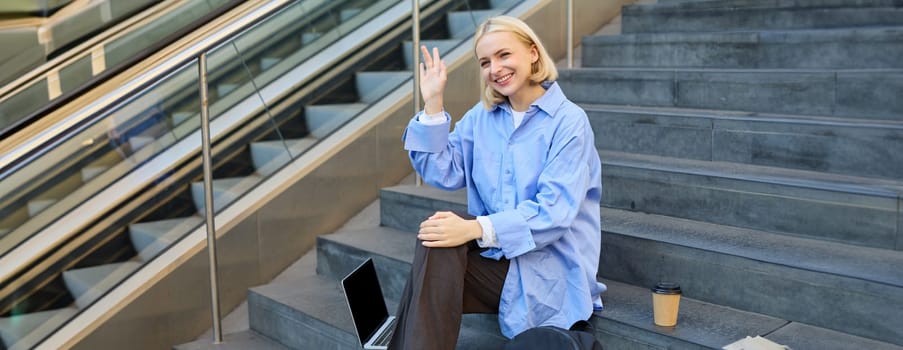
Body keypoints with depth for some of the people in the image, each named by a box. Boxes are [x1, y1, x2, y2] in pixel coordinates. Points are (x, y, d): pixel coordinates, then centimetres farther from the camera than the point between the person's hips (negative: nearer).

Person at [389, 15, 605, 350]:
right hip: (495, 256, 5)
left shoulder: (569, 121, -10)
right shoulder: (480, 117, 9)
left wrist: (475, 228, -30)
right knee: (435, 240, -26)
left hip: (549, 268, -5)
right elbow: (444, 174, 3)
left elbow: (555, 211, -20)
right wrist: (433, 105, -4)